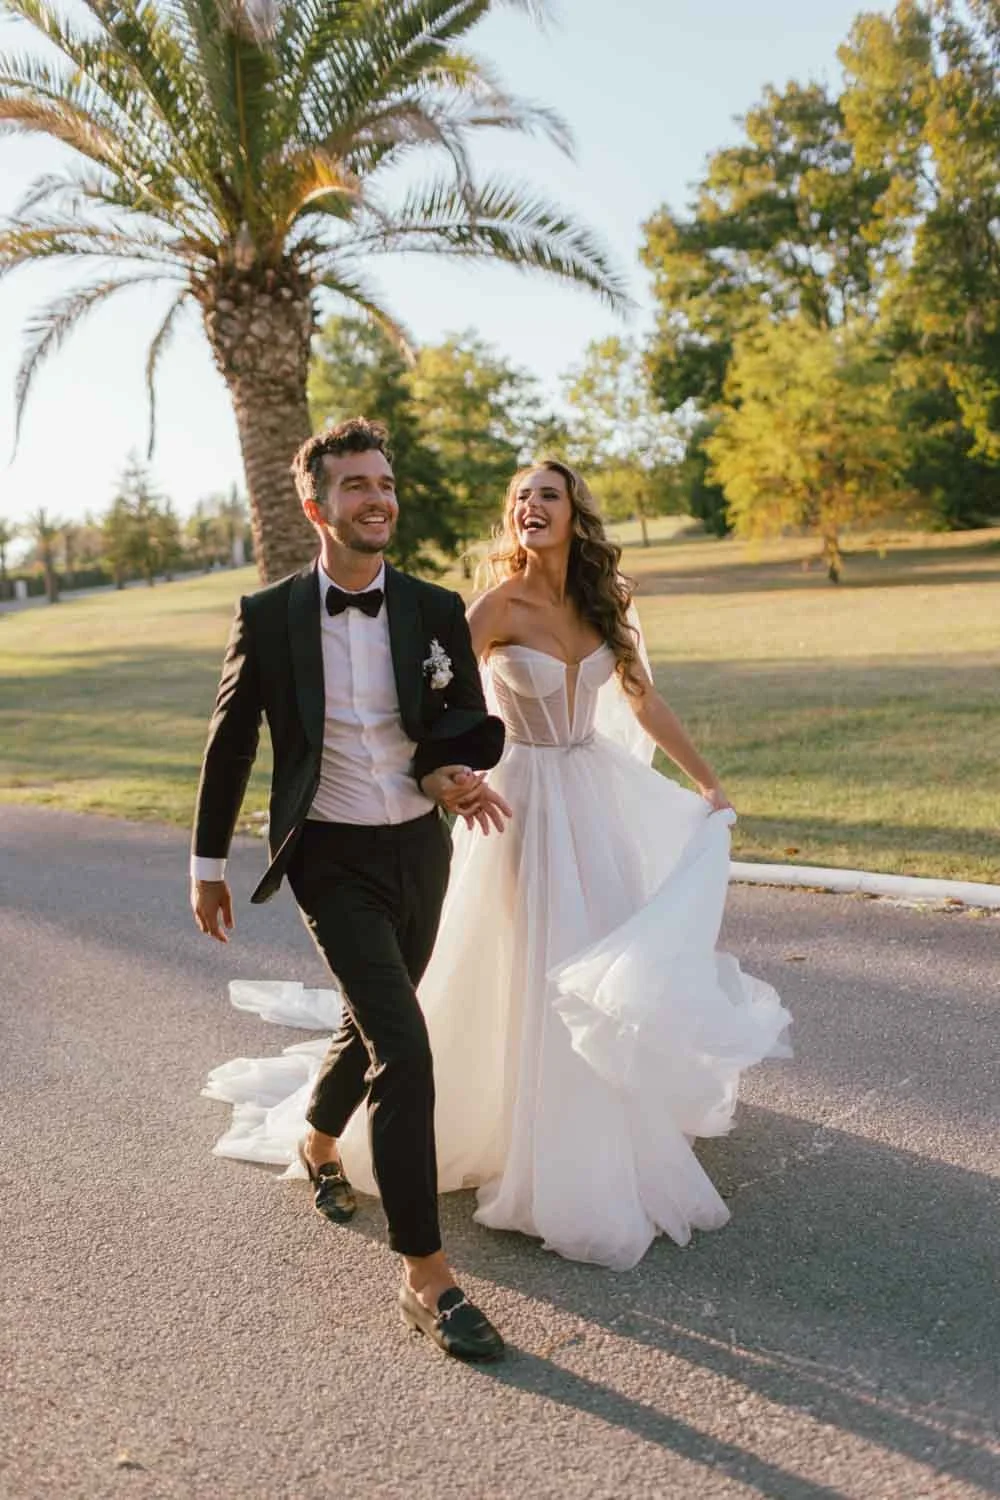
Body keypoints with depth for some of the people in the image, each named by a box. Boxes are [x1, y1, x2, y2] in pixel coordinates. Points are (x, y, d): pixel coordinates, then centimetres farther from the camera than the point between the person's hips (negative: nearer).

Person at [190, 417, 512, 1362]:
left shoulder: (436, 611, -3)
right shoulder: (267, 617, -9)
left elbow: (469, 725, 3)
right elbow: (229, 746, 1)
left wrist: (456, 773, -21)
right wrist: (208, 866, 7)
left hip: (420, 848, 4)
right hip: (331, 858, -4)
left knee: (371, 1023, 22)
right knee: (403, 1046, -15)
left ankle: (319, 1144, 53)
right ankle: (426, 1277, -4)